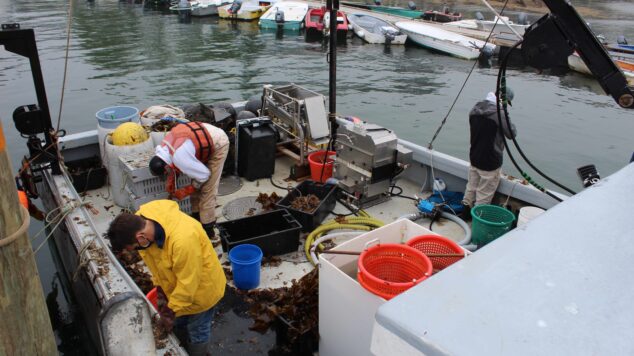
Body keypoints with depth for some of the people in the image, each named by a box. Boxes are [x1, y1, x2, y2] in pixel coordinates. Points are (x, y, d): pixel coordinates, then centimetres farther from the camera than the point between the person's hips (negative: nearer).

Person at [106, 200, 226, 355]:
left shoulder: (183, 239, -44)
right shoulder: (140, 221, -19)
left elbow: (187, 283, -30)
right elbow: (156, 263, -1)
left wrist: (170, 311, -17)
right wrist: (161, 292, 5)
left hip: (200, 288, -7)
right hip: (175, 285, 7)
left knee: (197, 331, 16)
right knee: (178, 324, 27)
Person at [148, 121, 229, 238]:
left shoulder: (179, 157, -33)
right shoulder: (164, 146, -7)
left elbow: (204, 175, -22)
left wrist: (186, 191, -8)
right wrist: (170, 183, 5)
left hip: (219, 144, -9)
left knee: (207, 189, -8)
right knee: (196, 183, 12)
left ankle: (207, 227, 0)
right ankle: (196, 215, 27)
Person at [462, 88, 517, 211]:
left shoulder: (475, 109, 3)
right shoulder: (499, 113, -22)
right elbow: (511, 134, -13)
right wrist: (511, 124, 3)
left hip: (474, 158, 8)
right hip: (490, 161, -8)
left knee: (471, 187, 23)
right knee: (485, 192, 7)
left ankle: (467, 210, 35)